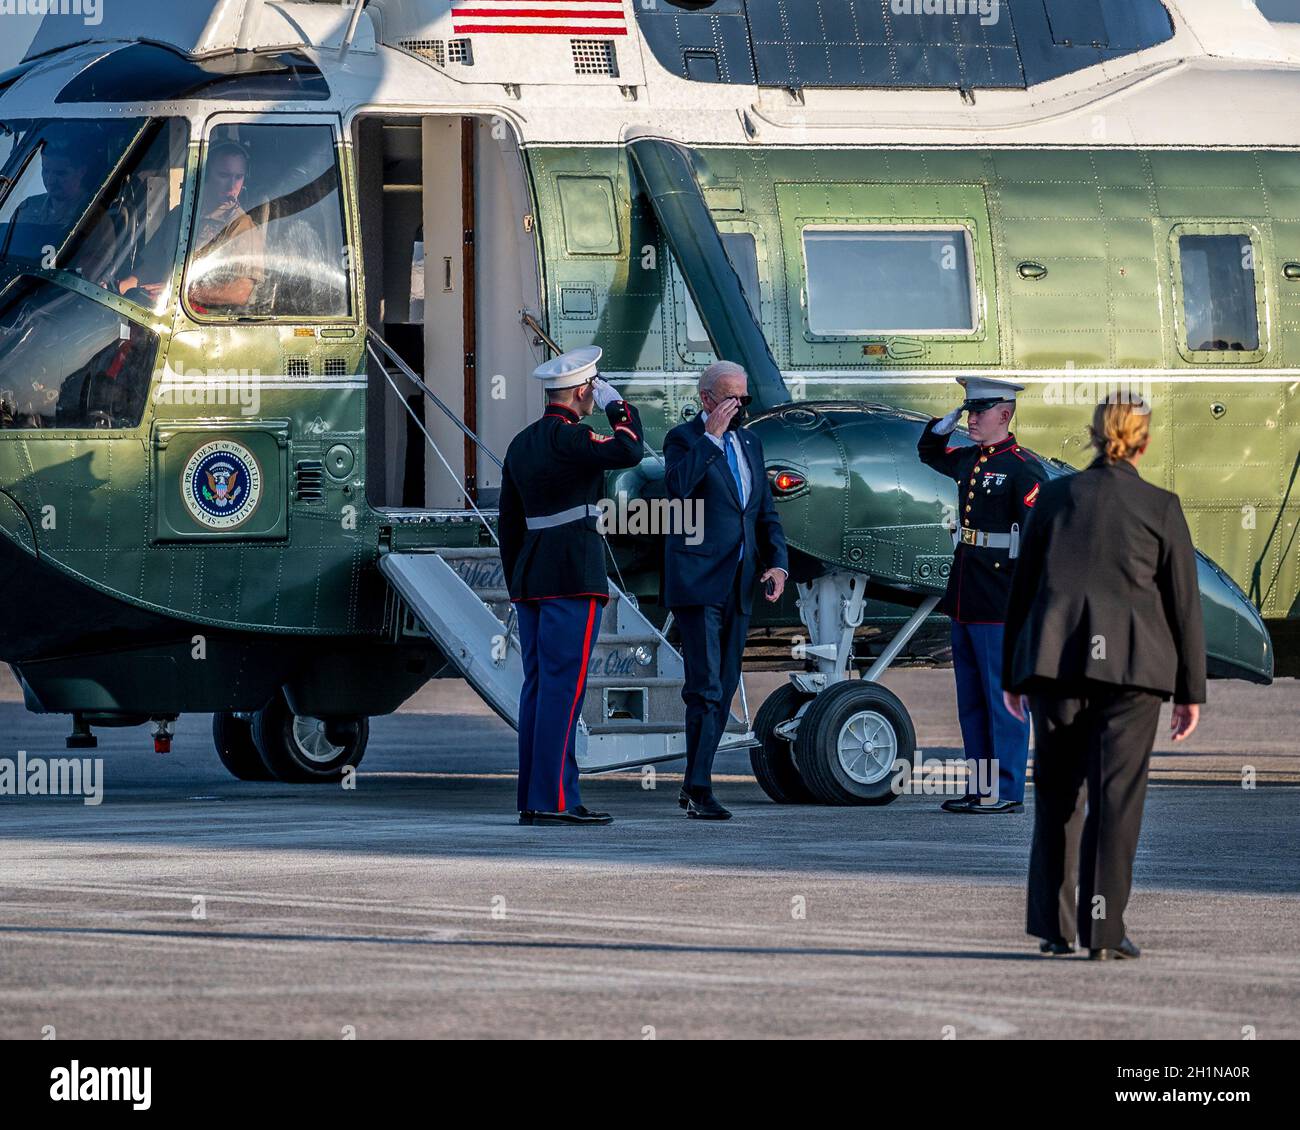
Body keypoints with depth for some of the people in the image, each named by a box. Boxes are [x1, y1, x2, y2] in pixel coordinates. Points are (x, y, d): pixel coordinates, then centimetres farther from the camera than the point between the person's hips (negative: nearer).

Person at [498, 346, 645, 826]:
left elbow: (509, 523, 20)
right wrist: (617, 405, -5)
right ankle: (555, 800, -13)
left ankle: (532, 799, 9)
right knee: (563, 686, -10)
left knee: (538, 686, 9)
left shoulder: (521, 444, 16)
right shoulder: (567, 438, -12)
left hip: (530, 581, 9)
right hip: (574, 579, -9)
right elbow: (628, 450, -23)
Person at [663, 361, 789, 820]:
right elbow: (677, 485, -25)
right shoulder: (684, 439, -4)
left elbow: (766, 511, 19)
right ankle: (699, 789, -9)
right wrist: (712, 435, -21)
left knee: (724, 688, 8)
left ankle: (693, 786, 15)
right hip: (697, 583, -7)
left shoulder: (749, 443, 16)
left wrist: (777, 562, 4)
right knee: (706, 688, -12)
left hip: (738, 585, 7)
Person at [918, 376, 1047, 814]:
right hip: (965, 598, 9)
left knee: (1004, 697, -4)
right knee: (971, 700, 13)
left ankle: (1007, 793, 0)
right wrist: (947, 421, 15)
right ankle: (979, 788, 19)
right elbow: (928, 452, 34)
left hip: (1001, 601, -9)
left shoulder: (1023, 468, -11)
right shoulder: (968, 461, 14)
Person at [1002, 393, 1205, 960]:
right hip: (1129, 665, -2)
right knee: (1116, 796, -1)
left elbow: (1022, 588, 10)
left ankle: (1054, 927, 12)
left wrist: (1013, 675, 17)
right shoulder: (1161, 508, 1)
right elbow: (1183, 602, 1)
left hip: (1054, 659, 2)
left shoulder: (1055, 497, 6)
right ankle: (1104, 929, -6)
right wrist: (1191, 689, 7)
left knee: (1057, 794, 11)